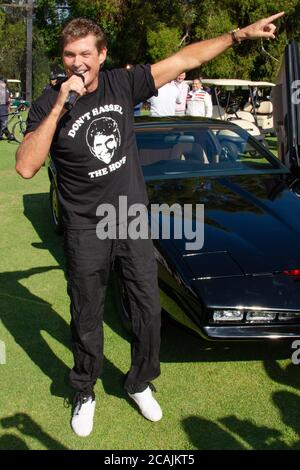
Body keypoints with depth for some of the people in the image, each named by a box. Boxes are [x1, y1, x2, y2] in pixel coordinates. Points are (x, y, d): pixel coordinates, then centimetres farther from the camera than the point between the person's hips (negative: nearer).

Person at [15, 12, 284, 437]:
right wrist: (60, 106, -29)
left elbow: (186, 59, -5)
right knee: (86, 320, 11)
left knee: (148, 310, 11)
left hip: (134, 219, 3)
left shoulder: (123, 84, -5)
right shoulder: (49, 105, -11)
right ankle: (84, 395, 35)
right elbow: (26, 167, -25)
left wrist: (240, 34, -9)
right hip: (86, 230, -2)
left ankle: (140, 384, 36)